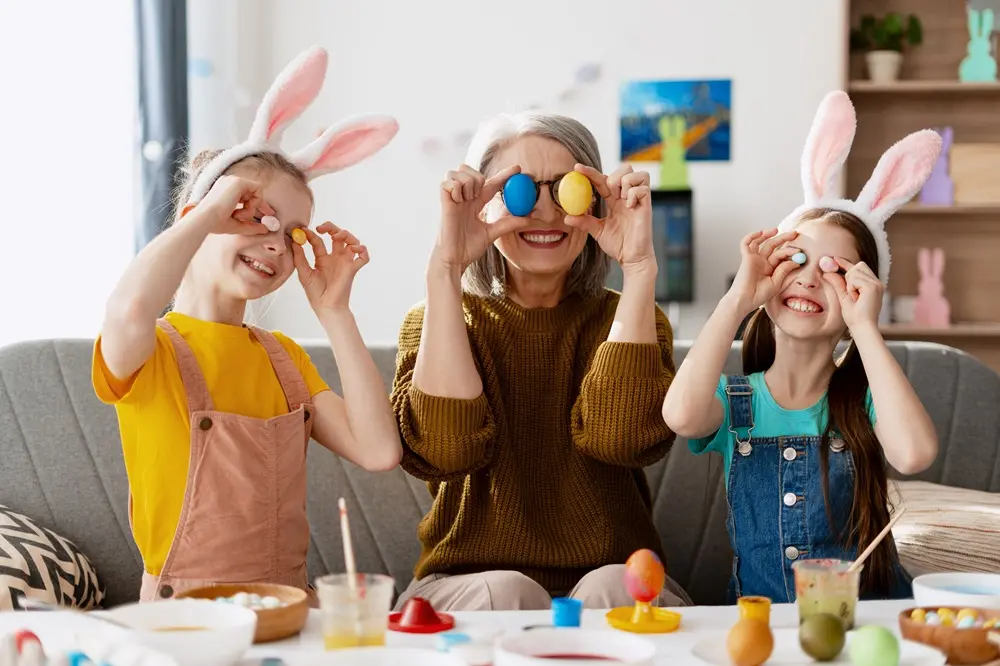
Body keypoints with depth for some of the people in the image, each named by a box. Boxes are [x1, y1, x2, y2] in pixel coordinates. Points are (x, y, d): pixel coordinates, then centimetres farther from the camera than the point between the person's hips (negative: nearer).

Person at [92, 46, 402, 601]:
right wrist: (212, 209, -15)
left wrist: (333, 311, 4)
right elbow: (130, 309, -31)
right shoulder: (151, 350, -3)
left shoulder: (284, 357, 17)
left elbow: (378, 450, 2)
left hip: (287, 614, 5)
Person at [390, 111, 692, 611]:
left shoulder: (630, 319, 8)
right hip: (466, 583, -1)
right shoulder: (434, 322, 7)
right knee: (504, 594, -33)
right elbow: (447, 445, -16)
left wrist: (639, 267, -16)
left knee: (612, 589, -32)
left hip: (615, 583, 1)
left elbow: (621, 436, -16)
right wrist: (445, 269, -17)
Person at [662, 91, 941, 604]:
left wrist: (864, 327, -14)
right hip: (759, 617, 1)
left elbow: (913, 454, -22)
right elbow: (682, 416, -22)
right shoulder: (733, 401, 3)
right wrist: (738, 297, -13)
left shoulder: (864, 398, 1)